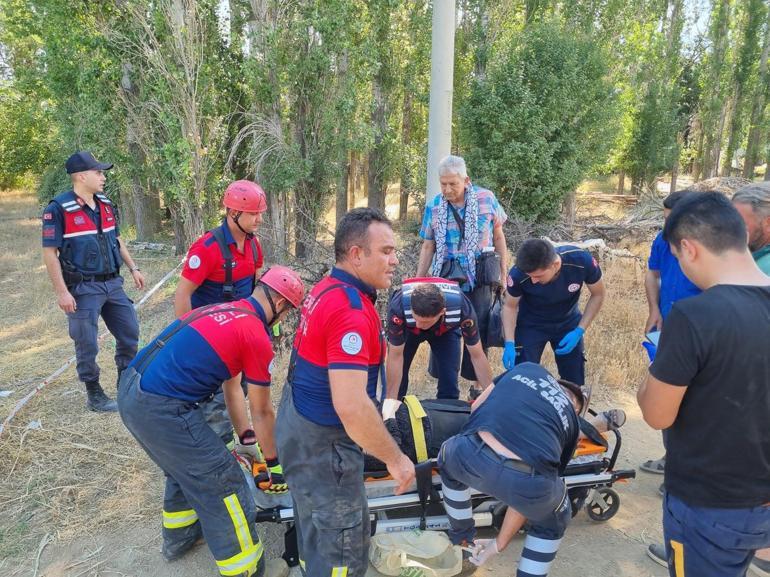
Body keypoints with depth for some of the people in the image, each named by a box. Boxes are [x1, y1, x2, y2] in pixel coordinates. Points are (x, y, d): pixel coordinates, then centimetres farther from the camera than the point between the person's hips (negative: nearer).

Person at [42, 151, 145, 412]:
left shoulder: (105, 204, 8)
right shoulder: (58, 209, -13)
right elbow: (50, 253, -13)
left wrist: (133, 268, 15)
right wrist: (62, 292, -17)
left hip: (113, 284, 7)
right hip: (83, 289, -7)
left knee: (130, 333, 13)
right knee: (87, 344, 3)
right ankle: (95, 395, 19)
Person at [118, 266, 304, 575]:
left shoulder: (223, 310, 15)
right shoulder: (256, 336, -10)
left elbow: (232, 385, 22)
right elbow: (261, 412, 1)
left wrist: (246, 438, 27)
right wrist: (274, 461, 16)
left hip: (130, 389, 10)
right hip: (161, 408, -9)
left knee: (185, 465, 30)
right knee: (223, 485, 4)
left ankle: (178, 537, 50)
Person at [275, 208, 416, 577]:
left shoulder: (327, 289, 3)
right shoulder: (352, 311, -29)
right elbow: (351, 406, -34)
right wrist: (395, 459, -21)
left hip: (299, 423, 10)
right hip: (322, 442, -10)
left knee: (316, 526, 30)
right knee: (341, 547, 9)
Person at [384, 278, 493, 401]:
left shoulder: (462, 308, -40)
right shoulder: (398, 308, -42)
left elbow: (477, 356, -25)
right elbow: (395, 357, -28)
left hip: (446, 329, 1)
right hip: (408, 329, 0)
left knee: (449, 379, -8)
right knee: (400, 374, -4)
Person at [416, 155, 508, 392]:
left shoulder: (487, 198, -1)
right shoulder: (434, 207, 2)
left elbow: (498, 237, 7)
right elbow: (428, 247, 7)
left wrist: (504, 274, 5)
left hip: (480, 277, -1)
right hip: (446, 276, 1)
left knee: (478, 330, 4)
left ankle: (477, 382, 18)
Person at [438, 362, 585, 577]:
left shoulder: (527, 368, 30)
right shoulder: (571, 422, 28)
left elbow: (476, 407, 32)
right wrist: (500, 543, 42)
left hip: (473, 456, 0)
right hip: (526, 478, 0)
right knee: (554, 522, 39)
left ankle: (462, 540, 53)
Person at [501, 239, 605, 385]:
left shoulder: (582, 261, -32)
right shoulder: (519, 274, -33)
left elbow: (598, 295, -13)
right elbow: (510, 306, -13)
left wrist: (579, 331, -19)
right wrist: (509, 343, -24)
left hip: (568, 323, 2)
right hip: (531, 325, -1)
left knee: (575, 380, 9)